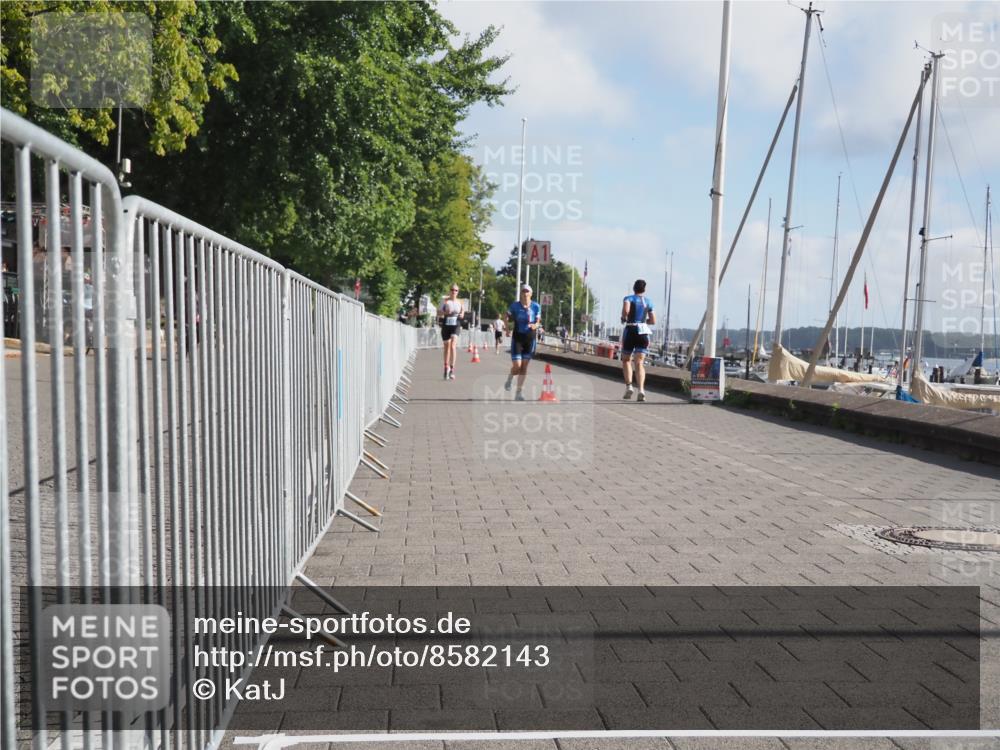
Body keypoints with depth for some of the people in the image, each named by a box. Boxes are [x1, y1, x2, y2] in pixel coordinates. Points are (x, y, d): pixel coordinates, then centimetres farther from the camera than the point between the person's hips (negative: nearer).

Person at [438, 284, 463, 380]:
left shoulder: (460, 302, 6)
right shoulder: (445, 301, 1)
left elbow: (462, 312, 19)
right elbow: (439, 313, 2)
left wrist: (462, 315, -4)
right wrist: (445, 312, -18)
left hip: (455, 326, 0)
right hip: (446, 325, 0)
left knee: (453, 346, -17)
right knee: (447, 347, 8)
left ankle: (452, 369, -16)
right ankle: (446, 368, 24)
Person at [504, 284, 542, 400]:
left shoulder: (536, 307, 2)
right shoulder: (514, 305, -3)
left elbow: (538, 322, 9)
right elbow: (508, 318, 10)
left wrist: (535, 325, -13)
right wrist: (508, 328, -5)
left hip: (530, 338, 2)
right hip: (517, 338, -2)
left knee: (524, 366, 3)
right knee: (517, 366, -10)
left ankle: (519, 392, 12)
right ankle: (510, 379, 25)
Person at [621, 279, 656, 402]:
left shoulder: (629, 298, 0)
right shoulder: (648, 302, 12)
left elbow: (625, 310, -22)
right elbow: (653, 321, 16)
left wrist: (624, 318, -2)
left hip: (630, 331, -2)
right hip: (643, 332, 2)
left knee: (626, 360, 16)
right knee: (639, 362, -5)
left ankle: (629, 386, 1)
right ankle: (641, 390, -23)